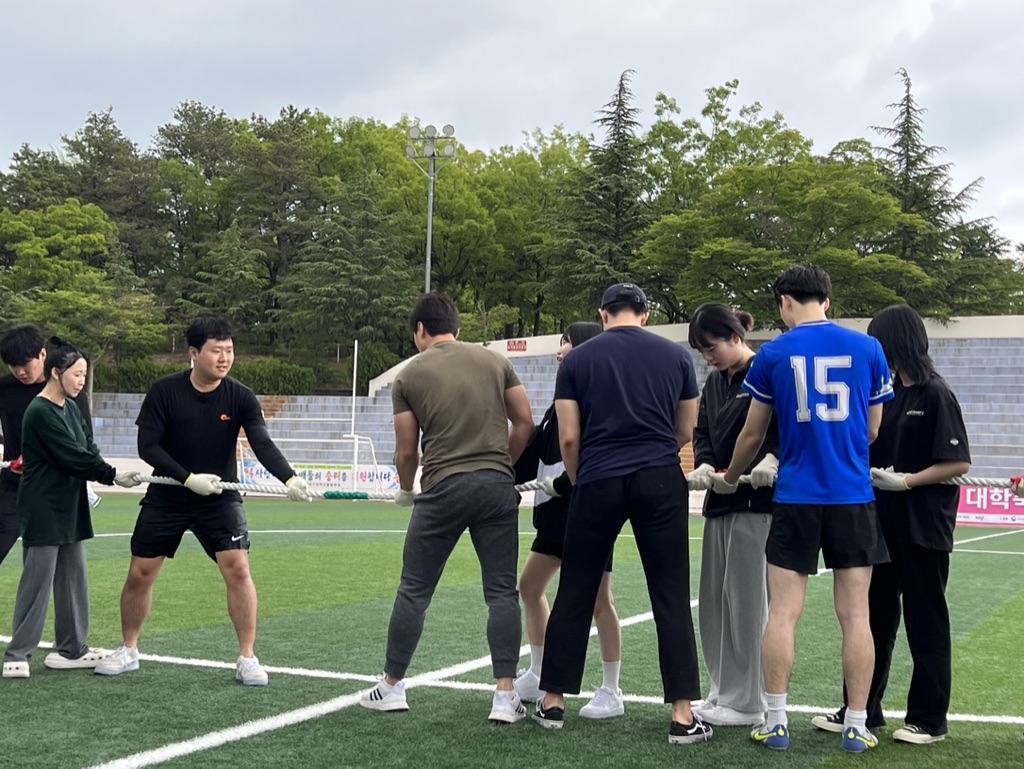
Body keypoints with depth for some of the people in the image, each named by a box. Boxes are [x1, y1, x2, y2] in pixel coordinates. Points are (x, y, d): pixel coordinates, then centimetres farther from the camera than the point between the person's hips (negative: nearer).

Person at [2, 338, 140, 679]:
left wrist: (107, 474, -13)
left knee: (74, 578, 11)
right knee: (38, 580, -5)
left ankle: (72, 648, 19)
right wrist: (112, 476, -16)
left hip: (70, 507, 8)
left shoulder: (71, 408, 10)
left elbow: (87, 448, 7)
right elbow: (71, 456, -19)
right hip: (43, 510, -8)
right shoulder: (40, 412, -16)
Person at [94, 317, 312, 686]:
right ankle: (128, 651, 28)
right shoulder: (164, 392, -12)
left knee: (238, 569, -14)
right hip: (165, 498, 1)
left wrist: (289, 478, -39)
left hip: (219, 500, 0)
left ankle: (247, 658, -2)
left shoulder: (241, 398, -10)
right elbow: (147, 446, -13)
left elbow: (263, 444, -21)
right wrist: (189, 478, -24)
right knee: (140, 573, 6)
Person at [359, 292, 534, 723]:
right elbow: (524, 424, 8)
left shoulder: (409, 375, 4)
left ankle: (391, 686, 20)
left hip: (443, 489, -2)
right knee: (502, 592, 5)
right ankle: (505, 696, 2)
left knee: (414, 591, 10)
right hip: (497, 486, 2)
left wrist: (405, 489, 24)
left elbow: (406, 451, 5)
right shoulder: (495, 361, 10)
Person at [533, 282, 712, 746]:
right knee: (671, 597, 4)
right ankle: (682, 715, 2)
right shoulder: (676, 356, 7)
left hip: (598, 482, 0)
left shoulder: (578, 359, 4)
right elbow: (685, 432, 15)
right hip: (659, 481, 0)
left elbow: (569, 438, 2)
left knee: (575, 593, 11)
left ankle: (553, 703, 18)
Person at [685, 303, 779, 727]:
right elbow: (702, 431, 14)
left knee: (745, 601, -4)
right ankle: (724, 691, 21)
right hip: (720, 501, 8)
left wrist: (772, 459, -30)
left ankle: (746, 703, 6)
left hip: (757, 502, -8)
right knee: (713, 602, 11)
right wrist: (704, 465, -5)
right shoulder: (714, 382, 15)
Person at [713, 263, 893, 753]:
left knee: (782, 614, 4)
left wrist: (728, 478, 25)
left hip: (796, 498, -1)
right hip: (853, 497, 1)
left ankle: (776, 723, 7)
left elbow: (753, 435, 7)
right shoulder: (868, 349, 2)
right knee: (855, 615, 5)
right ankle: (856, 727, 9)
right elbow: (871, 430, 11)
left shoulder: (773, 354, -1)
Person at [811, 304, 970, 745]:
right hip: (882, 522, 7)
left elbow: (959, 463, -15)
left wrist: (906, 481, -20)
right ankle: (863, 710, 20)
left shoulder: (935, 395, -11)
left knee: (925, 620, 3)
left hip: (923, 527, -7)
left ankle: (929, 719, 14)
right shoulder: (888, 393, 9)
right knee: (874, 617, 11)